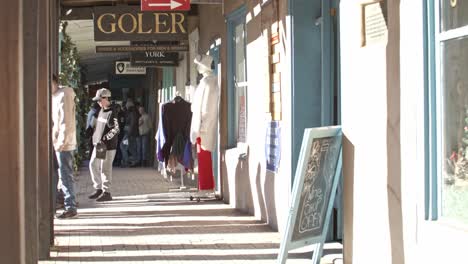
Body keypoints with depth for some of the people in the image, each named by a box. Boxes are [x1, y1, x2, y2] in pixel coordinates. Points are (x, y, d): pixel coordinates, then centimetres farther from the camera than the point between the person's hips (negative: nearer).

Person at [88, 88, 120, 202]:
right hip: (98, 145, 9)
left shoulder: (112, 113, -14)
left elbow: (116, 129, -20)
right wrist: (95, 138, 16)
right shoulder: (101, 111, 13)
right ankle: (98, 189, 23)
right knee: (93, 165, 13)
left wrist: (104, 138, -22)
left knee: (105, 169, -5)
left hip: (108, 146, -9)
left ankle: (106, 192, 3)